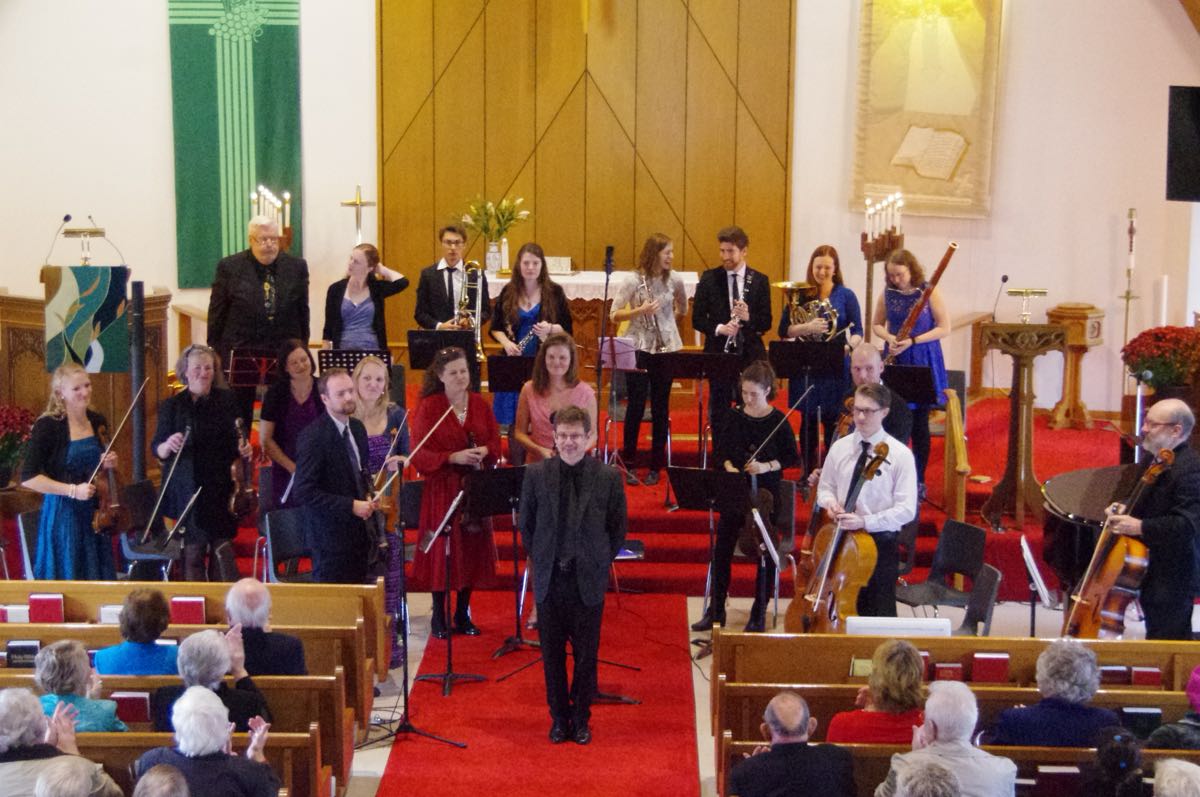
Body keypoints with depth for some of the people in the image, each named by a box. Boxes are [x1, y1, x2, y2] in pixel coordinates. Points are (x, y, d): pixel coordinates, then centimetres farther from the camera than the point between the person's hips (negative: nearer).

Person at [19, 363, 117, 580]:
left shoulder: (98, 422, 5)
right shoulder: (48, 426, -12)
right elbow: (28, 478, -16)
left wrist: (109, 464, -1)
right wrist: (72, 490, -22)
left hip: (94, 513, 6)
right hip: (63, 515, -5)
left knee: (98, 583, 9)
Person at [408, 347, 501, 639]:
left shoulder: (480, 404, 5)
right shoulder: (428, 407, -7)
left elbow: (495, 443, 8)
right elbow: (420, 454, -11)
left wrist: (484, 451, -14)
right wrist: (453, 457, -23)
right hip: (442, 488, -4)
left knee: (472, 549, 8)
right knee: (442, 551, 2)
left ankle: (463, 614, 22)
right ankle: (439, 617, 16)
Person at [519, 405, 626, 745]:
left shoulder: (608, 477, -5)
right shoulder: (536, 474, -1)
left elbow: (618, 529, 4)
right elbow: (526, 524, 10)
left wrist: (598, 563, 3)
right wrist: (540, 560, 8)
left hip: (588, 581, -1)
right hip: (549, 580, 1)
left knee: (586, 655, 7)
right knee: (552, 654, 9)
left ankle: (581, 719, 22)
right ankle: (559, 717, 24)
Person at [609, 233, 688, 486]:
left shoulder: (674, 280, 1)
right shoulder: (632, 280, -8)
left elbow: (683, 308, 22)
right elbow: (614, 315, -9)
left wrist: (667, 318, 11)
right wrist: (640, 311, -21)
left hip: (666, 348, 2)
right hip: (639, 348, -2)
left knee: (660, 406, 6)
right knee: (636, 404, -1)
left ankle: (656, 466, 15)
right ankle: (629, 464, 11)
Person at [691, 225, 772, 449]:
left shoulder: (759, 281, 4)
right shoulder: (709, 279, 3)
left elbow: (766, 322, 2)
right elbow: (697, 319, 2)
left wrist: (748, 317, -19)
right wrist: (719, 328, -17)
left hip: (750, 355, 0)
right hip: (718, 354, 0)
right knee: (718, 413, 5)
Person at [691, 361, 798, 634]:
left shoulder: (778, 421, -9)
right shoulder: (734, 417, 0)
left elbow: (792, 458, -2)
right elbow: (721, 451, 10)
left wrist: (767, 466, -18)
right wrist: (728, 466, -10)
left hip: (767, 493, -3)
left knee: (765, 553, 5)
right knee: (722, 549, 2)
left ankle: (759, 613, 18)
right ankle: (716, 610, 14)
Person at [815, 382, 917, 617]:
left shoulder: (900, 454, -9)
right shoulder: (839, 448, 4)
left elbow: (906, 509, -12)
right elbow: (825, 487, 16)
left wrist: (865, 522, -23)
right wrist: (830, 502, -8)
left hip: (880, 543, -4)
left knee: (877, 614, 4)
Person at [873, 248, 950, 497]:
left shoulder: (929, 292, -9)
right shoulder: (887, 294, 2)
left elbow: (944, 328, -9)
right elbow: (878, 325, 13)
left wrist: (912, 341, -19)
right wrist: (889, 337, -9)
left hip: (922, 363, -3)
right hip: (895, 364, 3)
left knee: (919, 423, 3)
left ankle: (919, 480, 13)